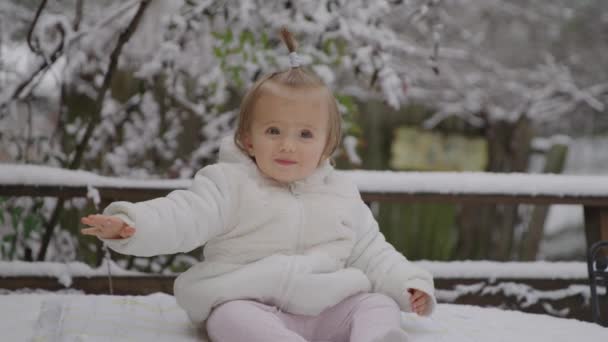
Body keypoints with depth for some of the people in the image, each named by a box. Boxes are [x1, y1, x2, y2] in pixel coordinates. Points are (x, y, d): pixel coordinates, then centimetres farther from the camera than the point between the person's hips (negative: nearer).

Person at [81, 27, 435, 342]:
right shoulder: (231, 185, 3)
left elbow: (371, 253, 21)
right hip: (250, 302, -3)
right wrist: (131, 224, -30)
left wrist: (409, 283, 5)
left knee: (378, 304, -18)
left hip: (328, 307, 4)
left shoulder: (341, 197, 15)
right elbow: (185, 216, -11)